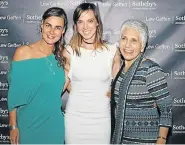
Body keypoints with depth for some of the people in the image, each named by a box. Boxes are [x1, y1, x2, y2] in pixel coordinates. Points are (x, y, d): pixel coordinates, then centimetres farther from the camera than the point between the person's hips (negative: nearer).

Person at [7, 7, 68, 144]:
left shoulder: (61, 55, -1)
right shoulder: (23, 52, -13)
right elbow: (13, 94, -9)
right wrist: (13, 126, -8)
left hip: (54, 124, 4)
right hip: (28, 124, -3)